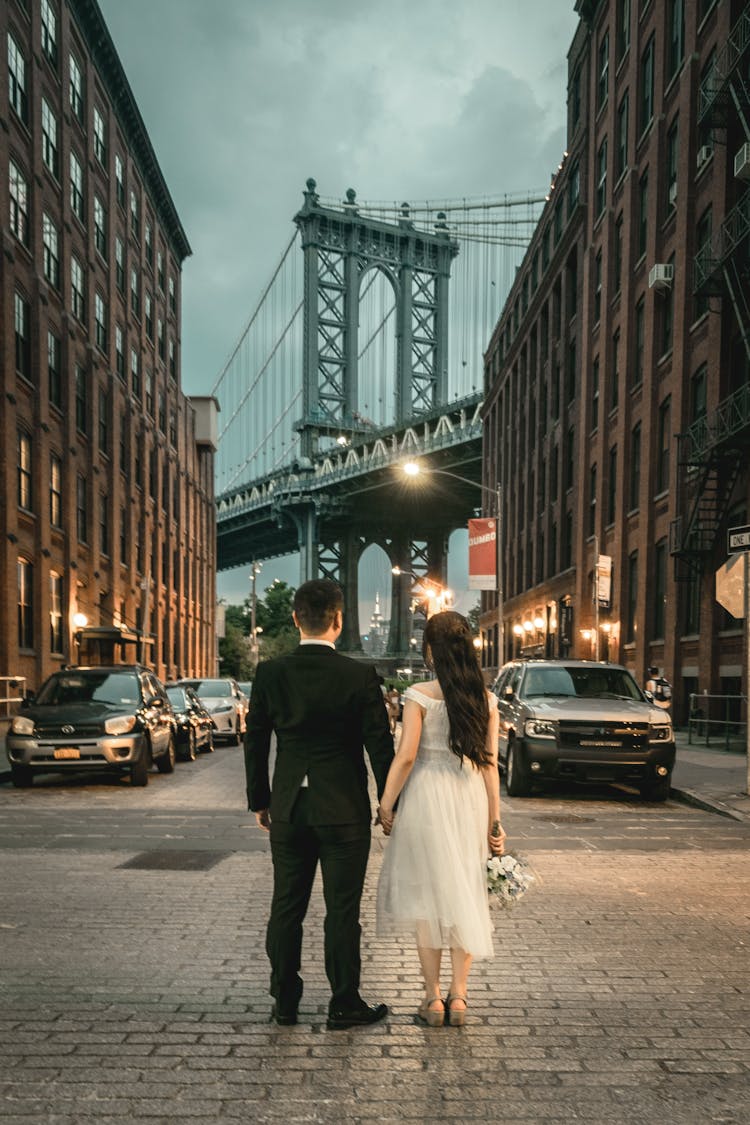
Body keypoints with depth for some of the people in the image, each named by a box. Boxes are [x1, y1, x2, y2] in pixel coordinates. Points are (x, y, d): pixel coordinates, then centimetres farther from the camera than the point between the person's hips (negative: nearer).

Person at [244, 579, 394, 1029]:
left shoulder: (270, 674, -3)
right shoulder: (360, 676, -11)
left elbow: (255, 743, 3)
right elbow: (380, 745, -8)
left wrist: (259, 801, 14)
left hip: (288, 807, 3)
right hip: (344, 809, -3)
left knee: (286, 908, 13)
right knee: (342, 910, 6)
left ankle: (285, 1001, 22)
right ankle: (345, 1004, 15)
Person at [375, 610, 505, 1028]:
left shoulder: (420, 695, -10)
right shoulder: (485, 698, 2)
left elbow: (406, 756, -12)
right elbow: (490, 762, 2)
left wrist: (386, 804, -2)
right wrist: (495, 821, 7)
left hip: (427, 796, -3)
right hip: (471, 797, 4)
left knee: (426, 894, 8)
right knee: (465, 894, 12)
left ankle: (433, 997, 11)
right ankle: (458, 996, 15)